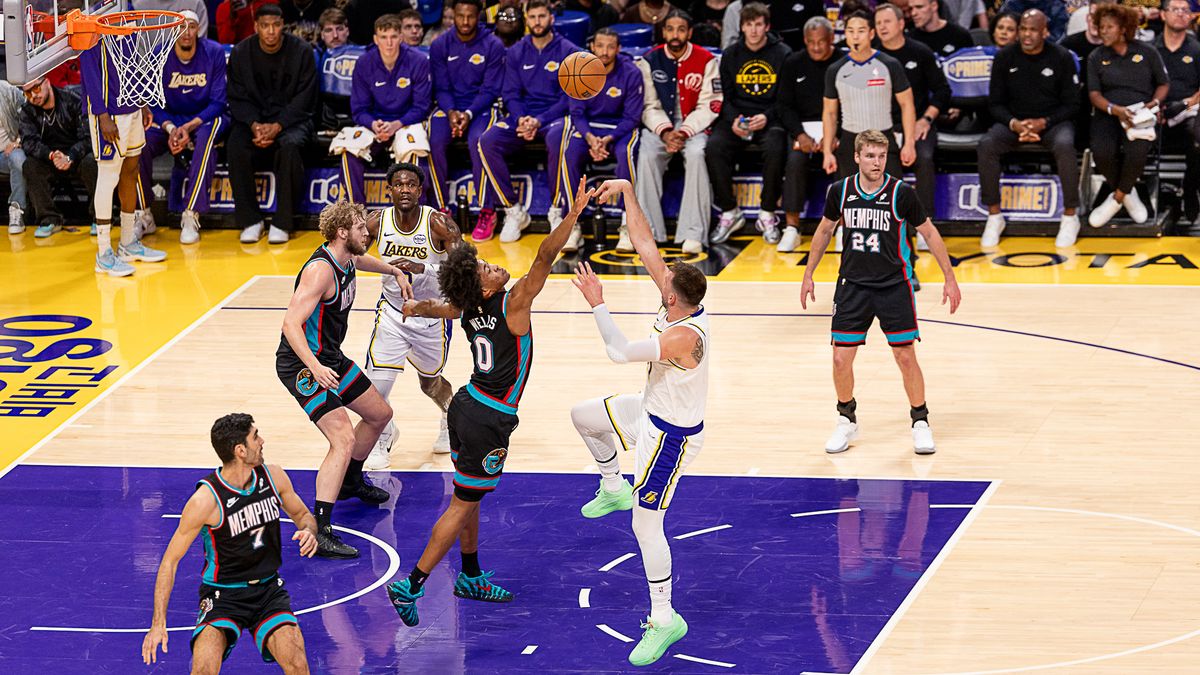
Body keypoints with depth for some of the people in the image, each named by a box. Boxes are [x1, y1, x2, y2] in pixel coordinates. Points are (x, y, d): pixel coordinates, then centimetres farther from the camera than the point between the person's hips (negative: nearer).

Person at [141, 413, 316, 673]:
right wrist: (158, 623, -16)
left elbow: (302, 514, 17)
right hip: (223, 593, -3)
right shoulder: (205, 500, -18)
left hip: (268, 588, 3)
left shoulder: (273, 476, -3)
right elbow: (170, 561, -11)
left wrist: (309, 531, -9)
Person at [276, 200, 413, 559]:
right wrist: (315, 368, -44)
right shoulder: (320, 270, -26)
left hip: (330, 359, 10)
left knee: (380, 414, 24)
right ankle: (319, 533, -27)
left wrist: (395, 271, 36)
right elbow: (291, 323, -33)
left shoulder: (347, 258, 3)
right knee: (344, 439, -23)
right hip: (303, 364, -10)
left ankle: (351, 482, 48)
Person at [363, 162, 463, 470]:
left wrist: (421, 268, -40)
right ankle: (381, 438, 16)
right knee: (378, 380, -14)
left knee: (430, 382, 17)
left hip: (433, 315, -1)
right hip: (392, 311, 1)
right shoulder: (377, 222, -13)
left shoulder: (438, 223, -21)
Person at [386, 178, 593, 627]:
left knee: (469, 498, 21)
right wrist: (573, 215, -35)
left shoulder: (468, 311, 0)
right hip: (489, 421, -8)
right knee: (463, 506, -1)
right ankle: (411, 586, -2)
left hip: (467, 406, 8)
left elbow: (434, 308, 23)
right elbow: (545, 256, -31)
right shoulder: (512, 305, -21)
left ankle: (471, 577, 36)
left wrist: (416, 307, 46)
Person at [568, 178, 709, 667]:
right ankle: (614, 489, 44)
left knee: (646, 526, -3)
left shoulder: (684, 336, -37)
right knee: (583, 416, 26)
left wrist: (598, 304, -26)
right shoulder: (680, 300, -12)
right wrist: (626, 190, -10)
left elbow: (620, 352, -35)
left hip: (670, 436, -9)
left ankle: (664, 620, 7)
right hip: (651, 411, 9)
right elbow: (645, 244, -6)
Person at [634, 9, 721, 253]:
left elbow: (709, 107, -5)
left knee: (695, 154, -34)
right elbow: (649, 106, 1)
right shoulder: (650, 61, 3)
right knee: (646, 155, -29)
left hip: (694, 126, -2)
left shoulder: (706, 61, -2)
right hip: (660, 126, 2)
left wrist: (685, 132, -18)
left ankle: (693, 234, -33)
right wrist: (665, 132, -16)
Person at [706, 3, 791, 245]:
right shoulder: (730, 55, 11)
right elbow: (724, 97, 10)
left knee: (775, 148, -35)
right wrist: (733, 120, -11)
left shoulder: (782, 54, 2)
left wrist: (767, 117, -16)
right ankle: (729, 213, -13)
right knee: (714, 148, -27)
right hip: (736, 117, 3)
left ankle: (768, 214, -17)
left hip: (770, 118, -2)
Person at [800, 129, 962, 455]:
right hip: (852, 285, 2)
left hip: (894, 285, -2)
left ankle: (920, 422, 15)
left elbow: (929, 233, -1)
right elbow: (824, 230, 12)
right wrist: (808, 275, 14)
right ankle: (847, 421, 21)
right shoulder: (840, 191, -5)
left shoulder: (901, 193, -12)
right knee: (841, 359, -1)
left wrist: (950, 279, -1)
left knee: (906, 357, -3)